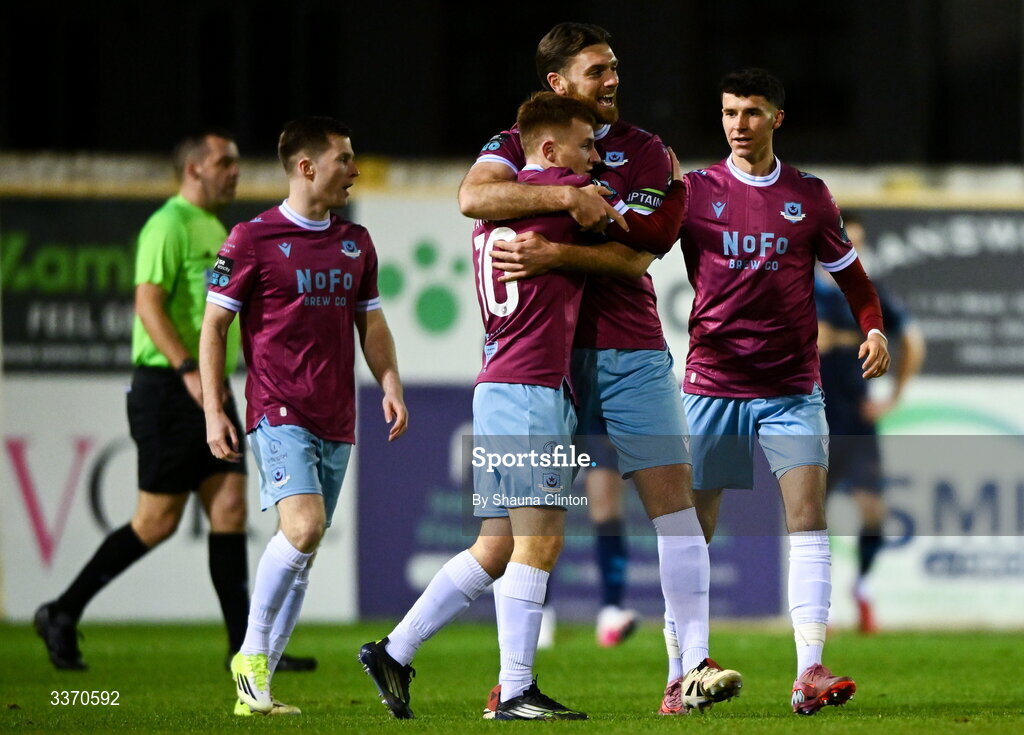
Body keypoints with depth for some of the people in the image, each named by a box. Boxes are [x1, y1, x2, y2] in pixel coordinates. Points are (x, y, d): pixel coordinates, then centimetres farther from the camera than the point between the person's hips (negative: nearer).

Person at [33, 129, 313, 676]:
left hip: (210, 391, 9)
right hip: (168, 390, -9)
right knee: (157, 522, -5)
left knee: (230, 508, 0)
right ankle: (62, 615, 7)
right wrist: (188, 371, -30)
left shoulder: (215, 230, 18)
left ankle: (244, 646, -2)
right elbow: (148, 304, -21)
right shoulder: (169, 226, -11)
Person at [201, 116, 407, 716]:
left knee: (304, 555, 4)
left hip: (336, 421, 6)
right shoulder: (253, 239, -3)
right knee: (304, 526, -24)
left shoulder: (356, 243, 14)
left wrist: (391, 386, 6)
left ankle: (255, 690, 10)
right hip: (279, 412, -6)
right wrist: (214, 412, -6)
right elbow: (215, 325, 0)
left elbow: (371, 323, 22)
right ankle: (252, 655, -9)